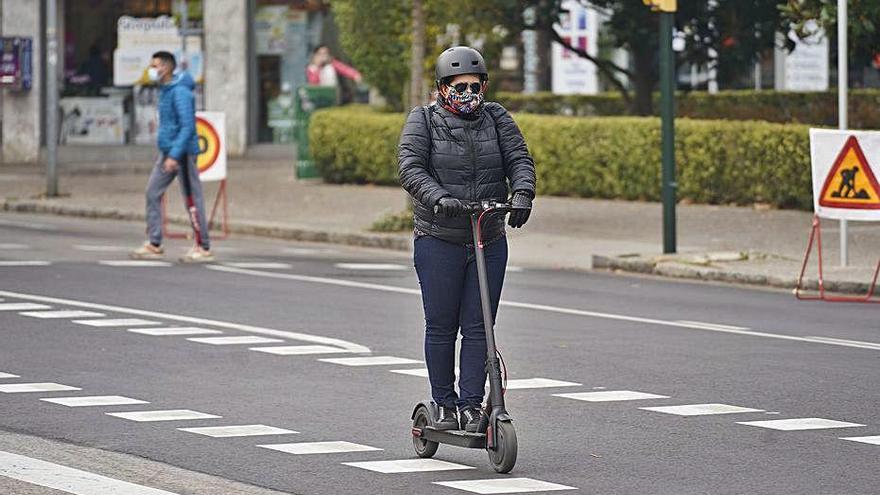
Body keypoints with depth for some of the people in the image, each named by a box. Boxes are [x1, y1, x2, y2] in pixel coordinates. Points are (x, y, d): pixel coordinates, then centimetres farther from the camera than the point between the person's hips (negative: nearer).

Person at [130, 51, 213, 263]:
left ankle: (203, 248, 2)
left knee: (192, 199, -4)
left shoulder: (180, 92, -17)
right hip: (167, 151, 10)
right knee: (153, 193, 6)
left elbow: (187, 126, -23)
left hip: (182, 151, -10)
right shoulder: (165, 90, 13)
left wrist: (175, 155, -27)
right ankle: (154, 244, 10)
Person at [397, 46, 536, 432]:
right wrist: (438, 198, -30)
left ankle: (471, 405, 5)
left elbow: (519, 158, -2)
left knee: (478, 327, 0)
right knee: (441, 327, 2)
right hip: (439, 242, -2)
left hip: (490, 240, 2)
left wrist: (522, 193, -23)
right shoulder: (423, 121, 0)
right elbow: (410, 167, -12)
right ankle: (444, 405, 13)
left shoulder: (496, 118, 8)